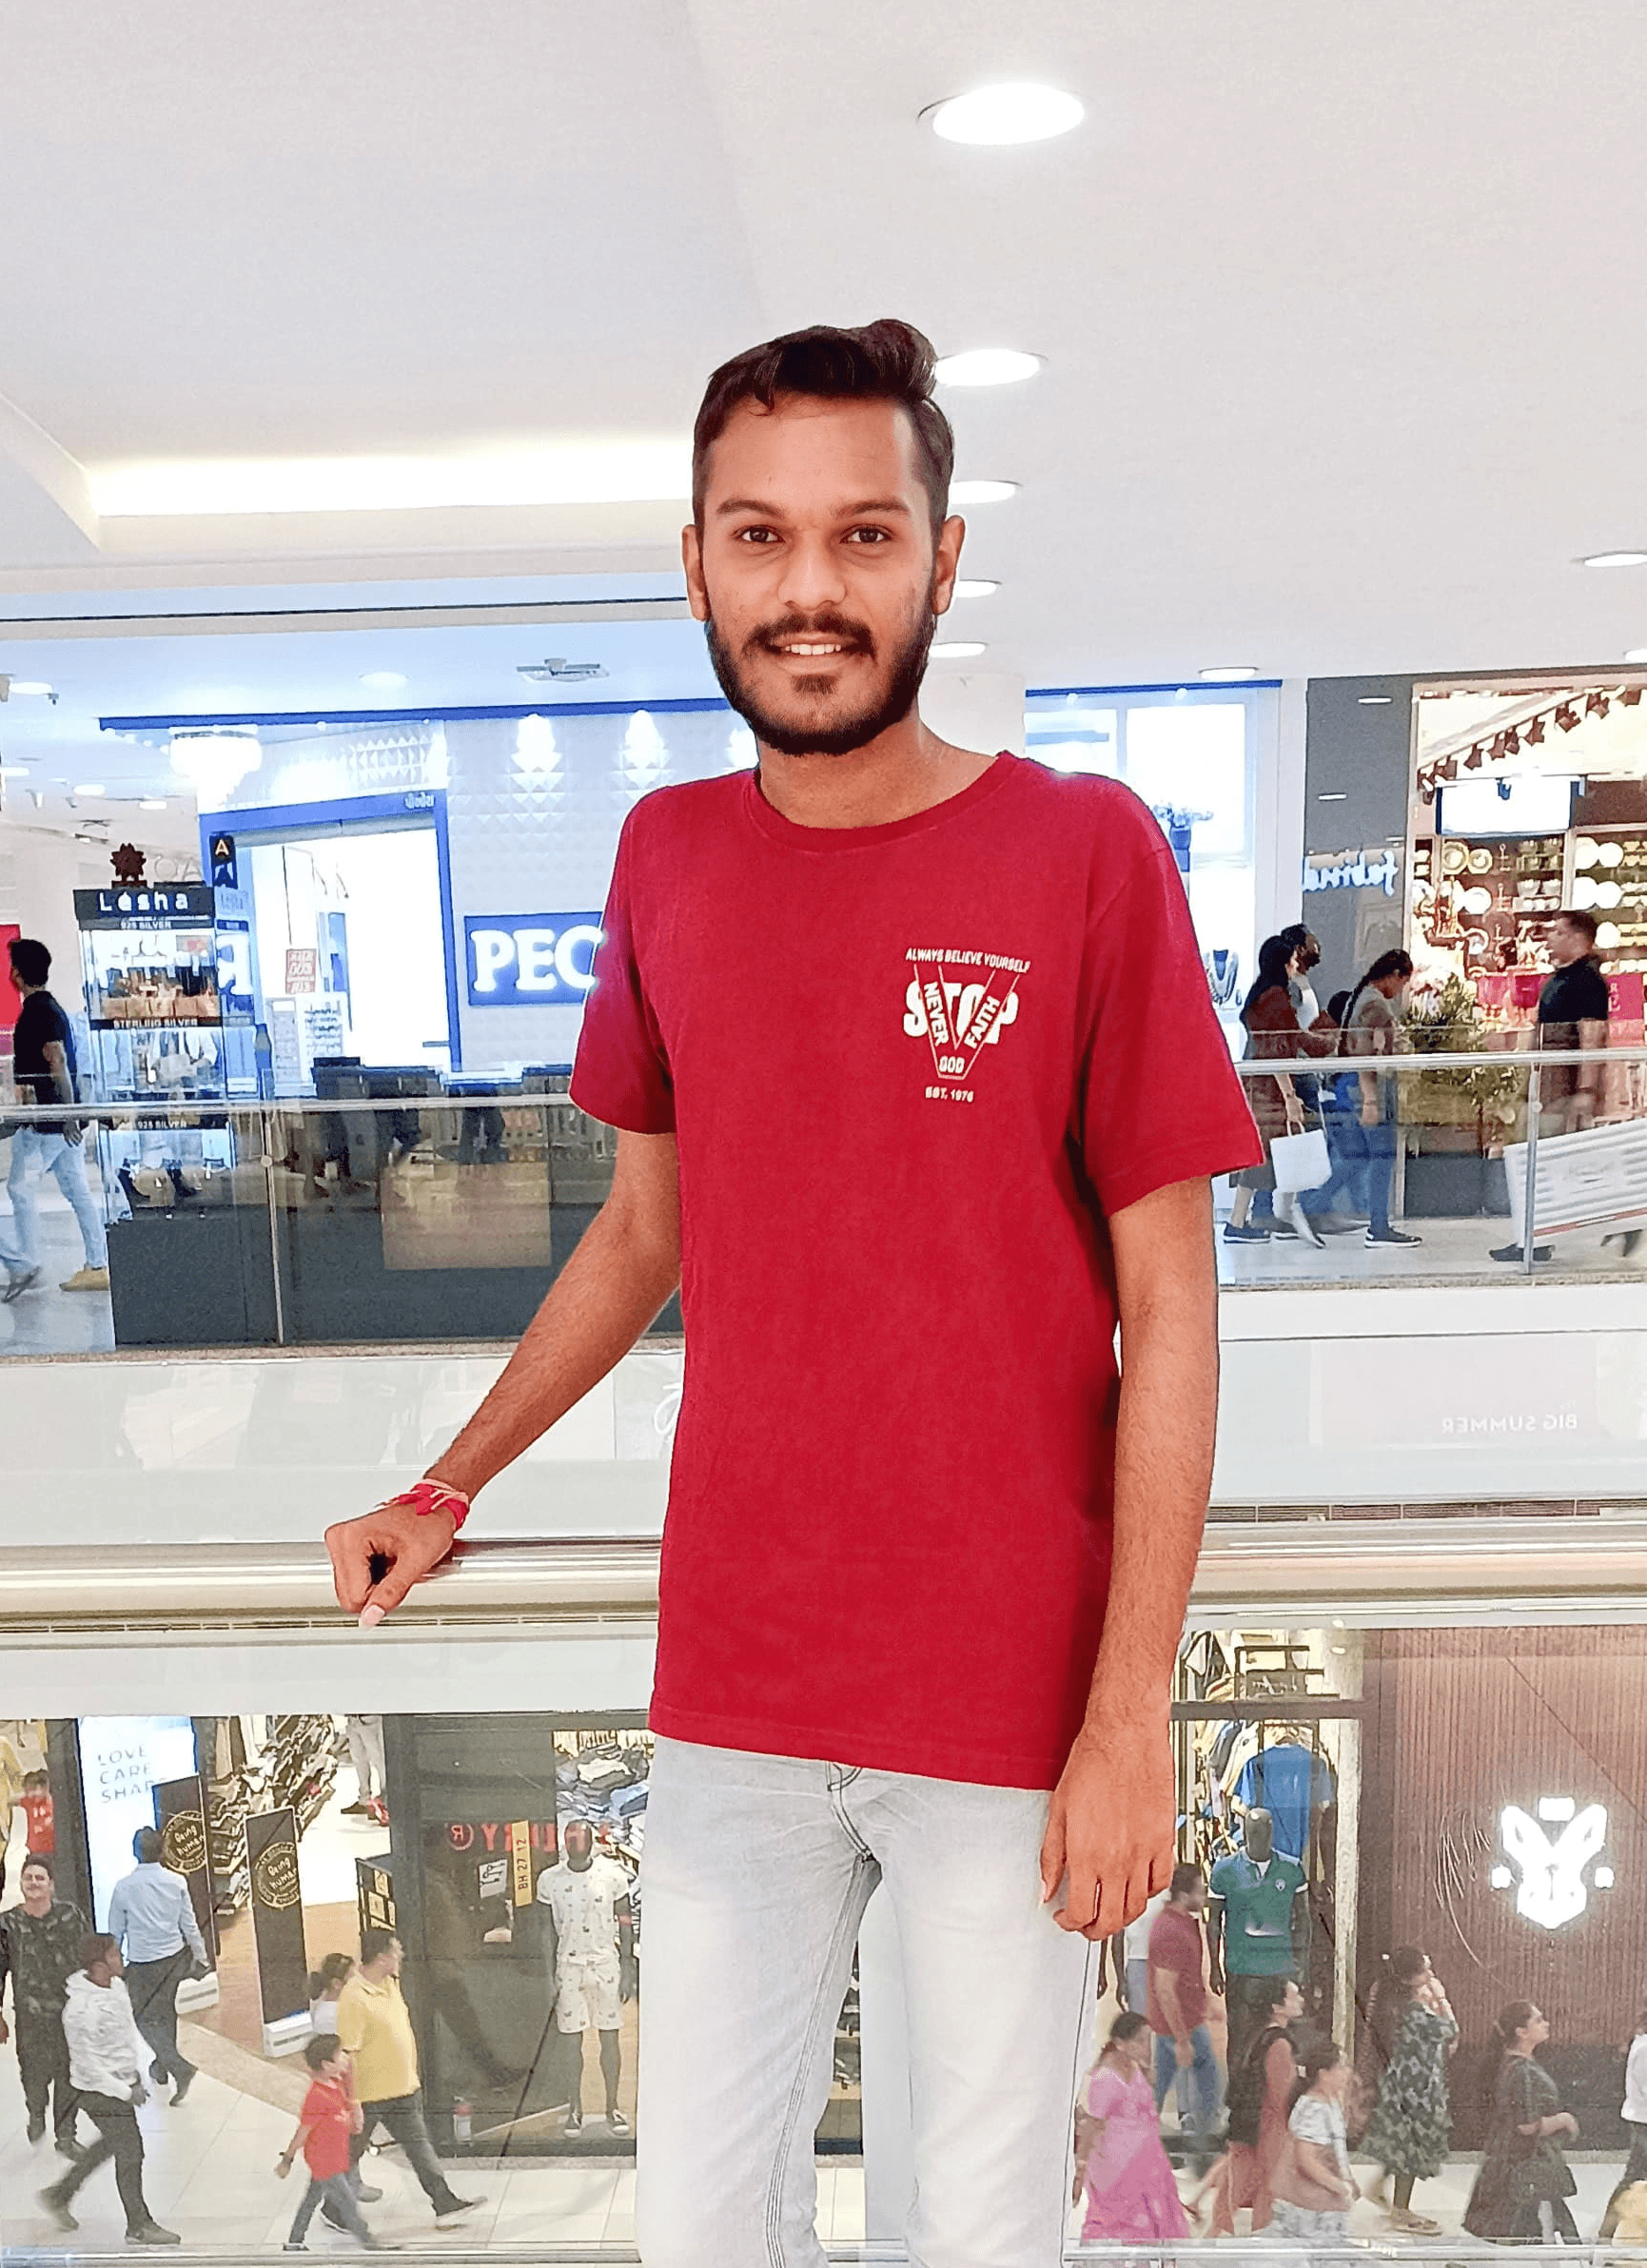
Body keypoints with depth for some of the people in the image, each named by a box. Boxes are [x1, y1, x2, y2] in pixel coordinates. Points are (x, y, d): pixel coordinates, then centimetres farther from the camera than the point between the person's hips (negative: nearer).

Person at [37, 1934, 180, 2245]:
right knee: (130, 2154, 5)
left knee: (111, 2144, 25)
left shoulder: (116, 1985, -3)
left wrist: (137, 2075, 10)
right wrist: (126, 2092, -18)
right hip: (101, 2091, -8)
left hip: (123, 2081, 8)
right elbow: (86, 2064, -24)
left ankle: (60, 2194, 42)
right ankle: (139, 2227, 22)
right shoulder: (81, 2009, -30)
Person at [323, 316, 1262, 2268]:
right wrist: (451, 1486, 6)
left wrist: (1130, 1720, -11)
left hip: (1012, 1714, -3)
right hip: (732, 1695, 4)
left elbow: (1169, 1320, -10)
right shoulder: (668, 858, 1)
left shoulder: (1086, 854, -11)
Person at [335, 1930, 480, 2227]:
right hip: (368, 2094, -8)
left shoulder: (391, 1983, 4)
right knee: (351, 2154, 12)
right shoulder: (353, 1998, -25)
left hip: (403, 2090, 8)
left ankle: (446, 2204, 13)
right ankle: (334, 2209, 32)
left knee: (419, 2146, 9)